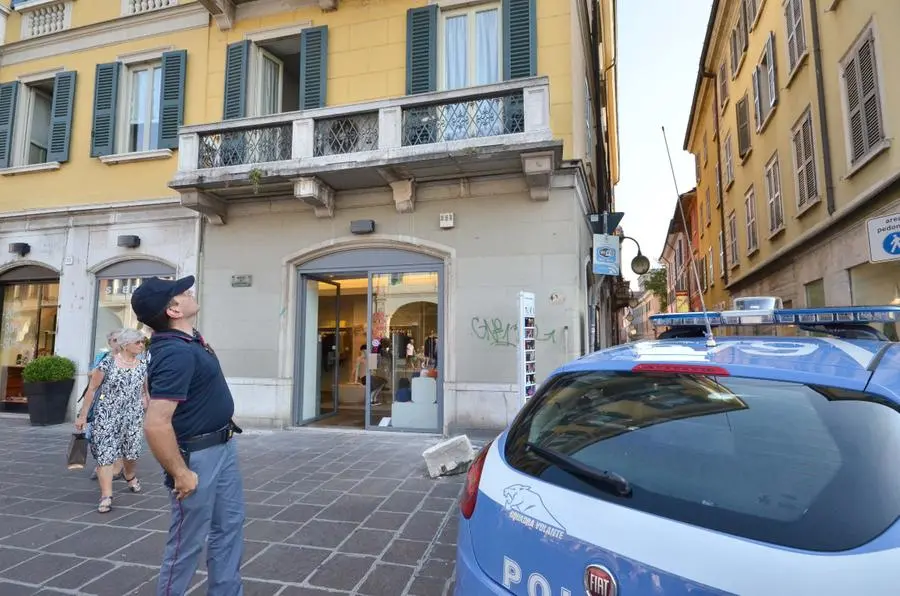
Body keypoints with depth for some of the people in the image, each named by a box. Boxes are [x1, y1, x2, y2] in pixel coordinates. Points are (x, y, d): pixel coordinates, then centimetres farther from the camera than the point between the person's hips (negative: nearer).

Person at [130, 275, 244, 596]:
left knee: (230, 526, 19)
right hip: (198, 456, -10)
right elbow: (155, 425, -34)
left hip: (222, 446, 10)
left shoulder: (189, 337, 2)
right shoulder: (177, 354, -29)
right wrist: (180, 473, -23)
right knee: (188, 541, 7)